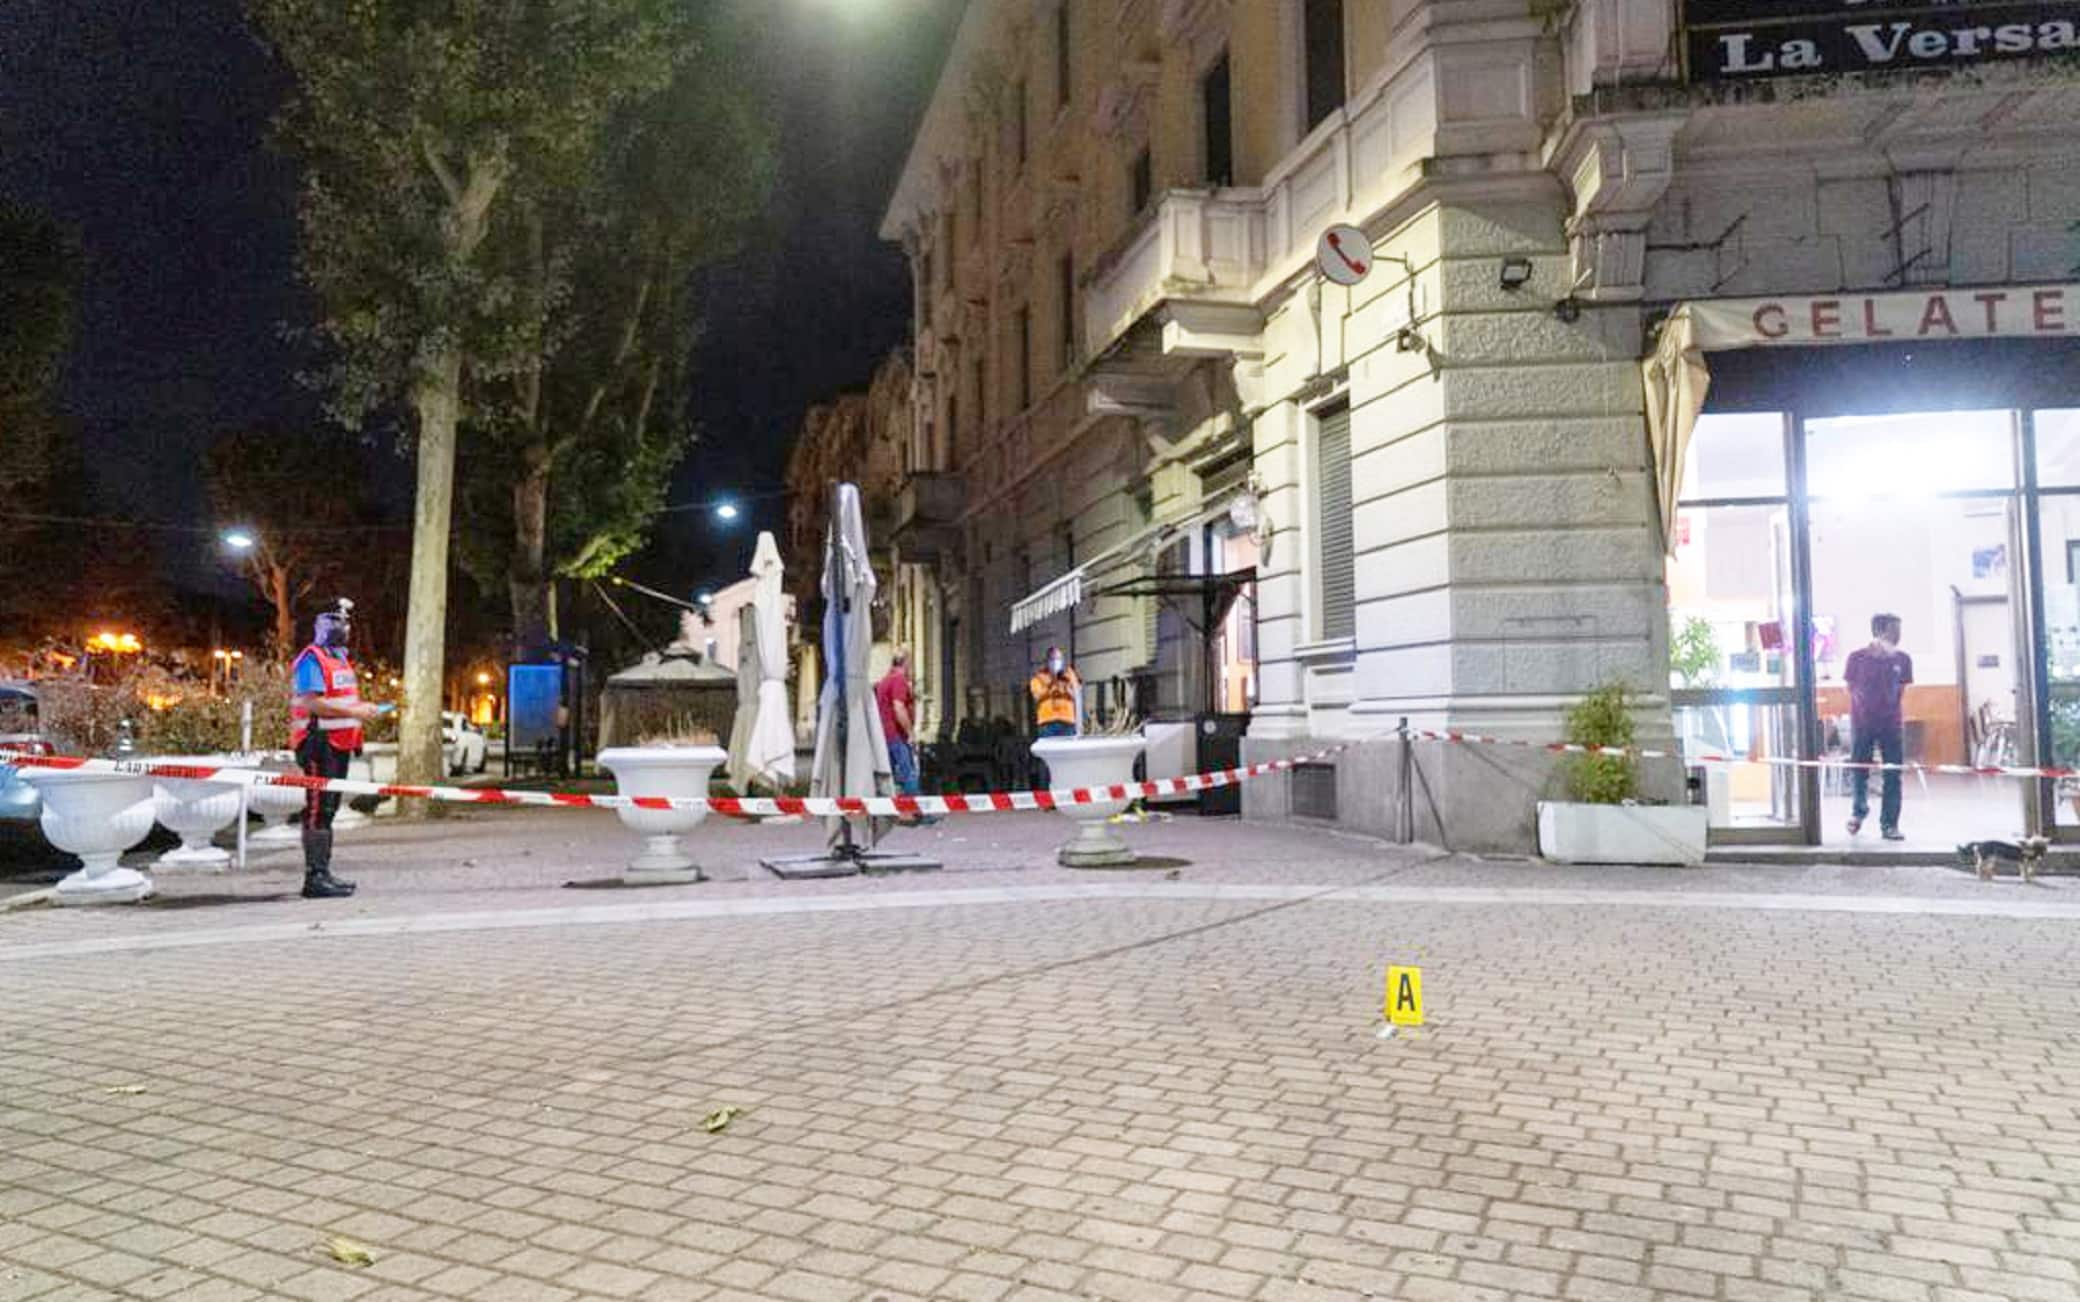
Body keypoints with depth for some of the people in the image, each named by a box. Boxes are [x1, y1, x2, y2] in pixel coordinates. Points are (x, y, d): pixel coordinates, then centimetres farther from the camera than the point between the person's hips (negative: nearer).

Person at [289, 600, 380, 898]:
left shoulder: (340, 658, 21)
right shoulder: (312, 659, -10)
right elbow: (312, 702, -21)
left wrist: (361, 708, 12)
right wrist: (352, 711, -21)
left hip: (339, 743, 10)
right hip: (319, 742, -10)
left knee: (329, 807, 14)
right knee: (319, 808, -11)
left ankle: (323, 873, 21)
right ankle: (315, 877, -10)